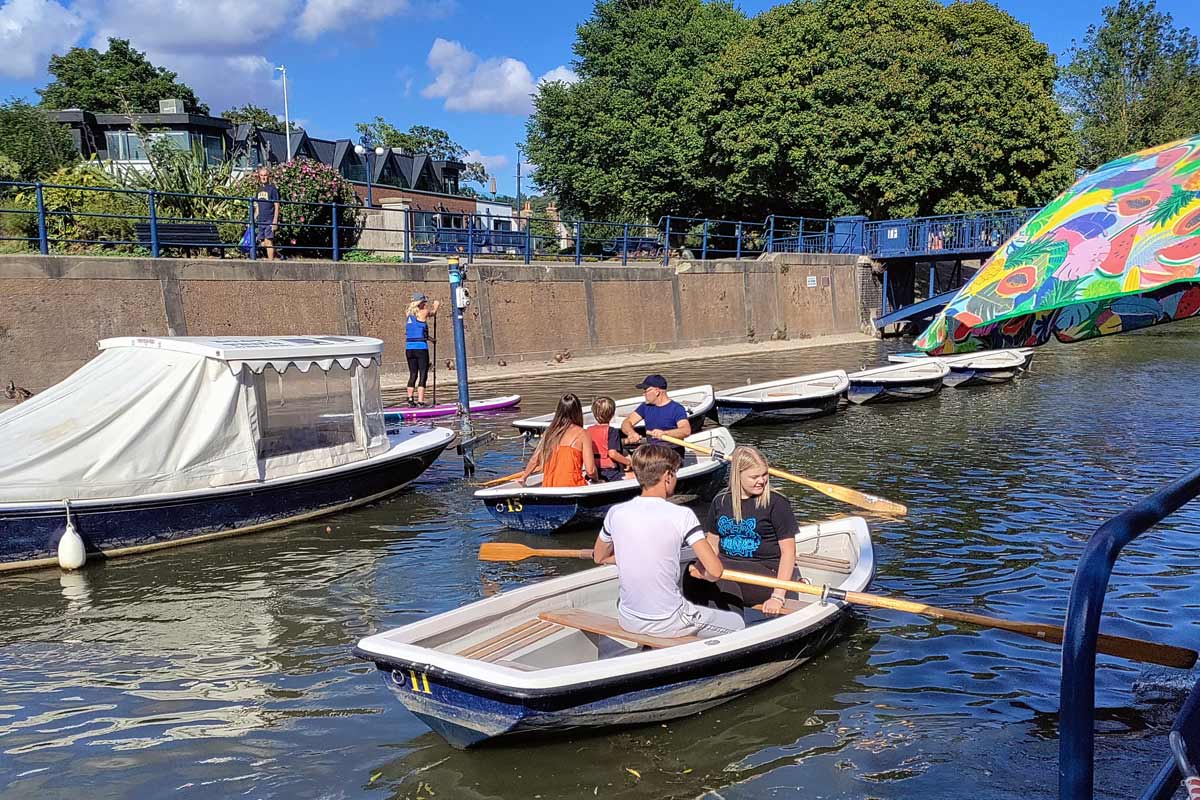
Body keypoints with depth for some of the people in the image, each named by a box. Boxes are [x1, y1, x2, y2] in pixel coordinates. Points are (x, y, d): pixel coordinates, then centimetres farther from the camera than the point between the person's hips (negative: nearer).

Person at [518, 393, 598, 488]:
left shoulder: (549, 431, 14)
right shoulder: (582, 433, 0)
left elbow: (534, 460, 23)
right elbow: (590, 470, -3)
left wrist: (524, 477, 42)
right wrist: (597, 479, 19)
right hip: (571, 489, -5)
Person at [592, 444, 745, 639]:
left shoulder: (615, 513, -5)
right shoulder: (682, 515, -17)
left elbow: (599, 558, 13)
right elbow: (715, 571, -17)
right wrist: (702, 573, 4)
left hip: (628, 622, 5)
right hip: (667, 624, -4)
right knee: (736, 623, 16)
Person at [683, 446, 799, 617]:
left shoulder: (776, 504, -1)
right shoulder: (720, 502, 12)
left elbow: (788, 552, -4)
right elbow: (712, 545, 17)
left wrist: (778, 596, -14)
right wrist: (701, 568, -7)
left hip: (766, 572, -4)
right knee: (693, 577, -28)